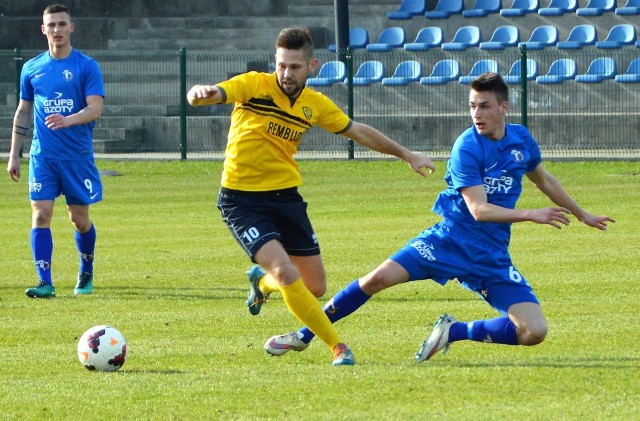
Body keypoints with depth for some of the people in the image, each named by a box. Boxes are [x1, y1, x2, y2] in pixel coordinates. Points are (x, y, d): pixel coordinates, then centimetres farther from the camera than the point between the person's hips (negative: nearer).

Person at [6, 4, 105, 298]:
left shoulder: (86, 66, -2)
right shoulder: (32, 69, 8)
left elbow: (95, 108, -12)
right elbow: (23, 112, 16)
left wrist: (68, 120, -31)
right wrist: (13, 155, 13)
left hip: (78, 155, -2)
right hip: (42, 156, 2)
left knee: (79, 218, 6)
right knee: (40, 215, -10)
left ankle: (86, 274, 30)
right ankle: (45, 283, -13)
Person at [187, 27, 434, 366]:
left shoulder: (315, 104, 3)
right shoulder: (254, 86, -12)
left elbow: (359, 132, 17)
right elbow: (207, 95, -26)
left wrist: (405, 154, 23)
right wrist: (199, 93, -50)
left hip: (286, 196, 5)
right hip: (242, 201, -5)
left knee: (315, 287, 7)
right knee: (286, 273, -23)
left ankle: (262, 280, 41)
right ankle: (337, 347, -8)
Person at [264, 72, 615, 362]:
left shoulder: (521, 139, 4)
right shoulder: (467, 148, -14)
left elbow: (543, 179, 26)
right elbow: (479, 209, -21)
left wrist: (582, 214, 35)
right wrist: (530, 215, -25)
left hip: (491, 256, 4)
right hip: (451, 239, -4)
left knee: (534, 332, -13)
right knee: (379, 278, -18)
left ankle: (455, 331, 8)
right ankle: (304, 336, 1)